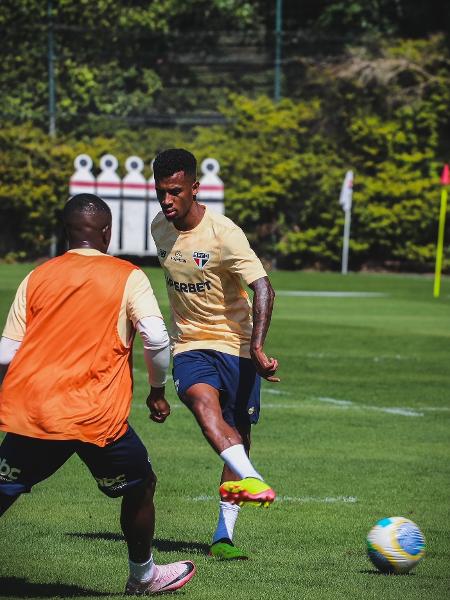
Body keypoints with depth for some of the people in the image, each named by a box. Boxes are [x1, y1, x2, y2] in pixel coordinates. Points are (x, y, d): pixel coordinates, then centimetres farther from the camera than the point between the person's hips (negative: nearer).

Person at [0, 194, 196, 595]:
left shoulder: (37, 277, 10)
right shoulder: (127, 277, 1)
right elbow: (156, 340, -9)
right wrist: (157, 390, 8)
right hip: (96, 417, -3)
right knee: (140, 486, 20)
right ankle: (143, 576, 30)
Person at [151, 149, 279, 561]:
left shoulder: (224, 234, -17)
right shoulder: (160, 229, 4)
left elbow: (263, 289, -25)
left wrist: (257, 348, -39)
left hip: (236, 345, -3)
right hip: (190, 347, 3)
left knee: (238, 436, 0)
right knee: (203, 400, -29)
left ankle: (224, 536, 11)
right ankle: (251, 480, -50)